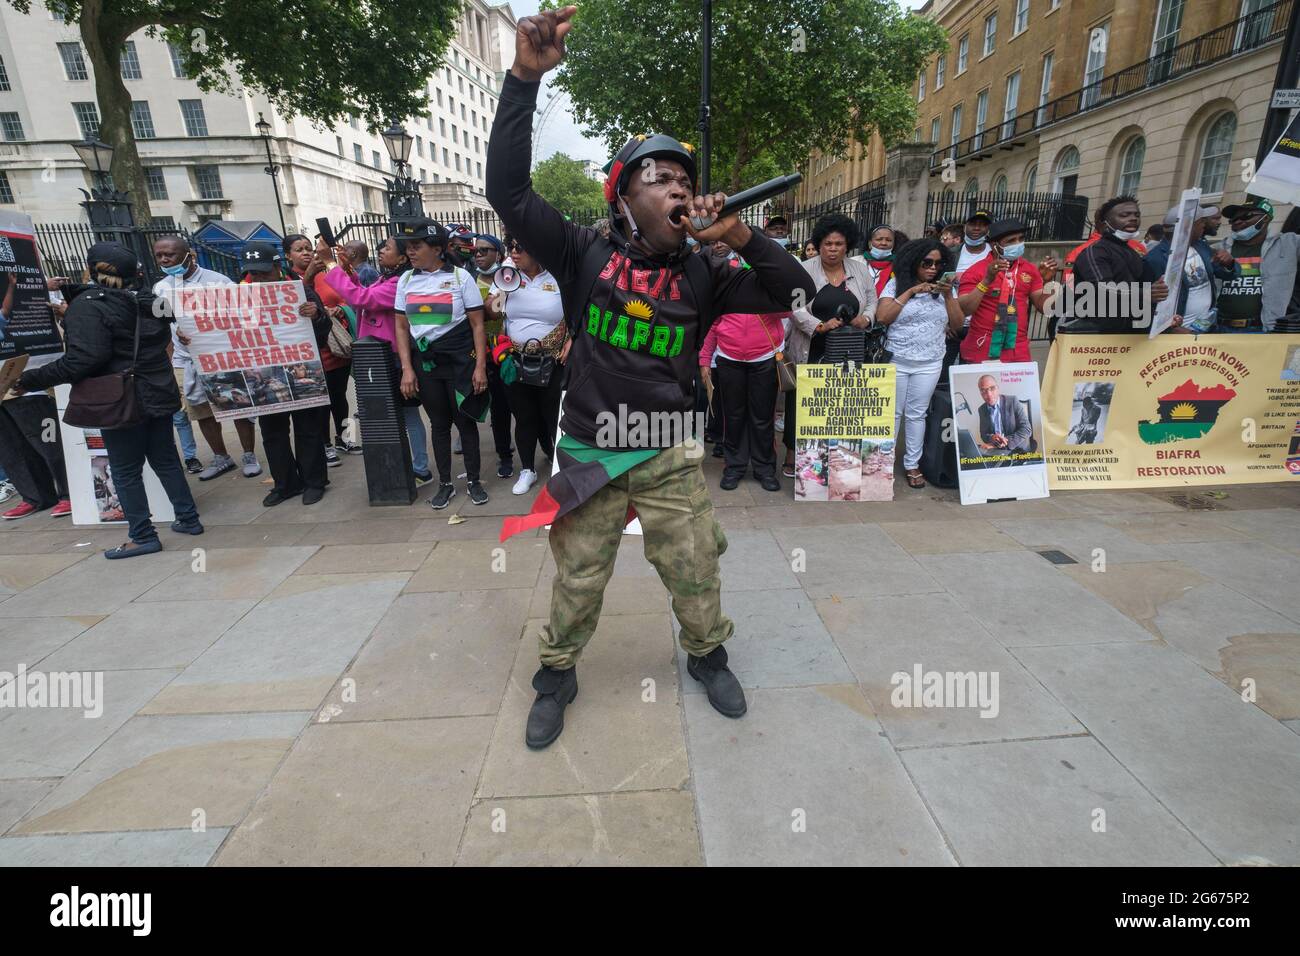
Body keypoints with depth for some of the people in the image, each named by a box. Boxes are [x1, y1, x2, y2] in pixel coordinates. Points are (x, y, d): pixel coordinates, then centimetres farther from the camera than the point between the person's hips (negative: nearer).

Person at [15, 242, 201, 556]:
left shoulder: (89, 305, -14)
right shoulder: (148, 301, 8)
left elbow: (83, 359, -23)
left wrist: (28, 380, -16)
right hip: (158, 395, 7)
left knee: (126, 471, 3)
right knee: (166, 460, 14)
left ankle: (143, 536, 8)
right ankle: (189, 519, 18)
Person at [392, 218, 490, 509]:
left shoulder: (460, 277, -3)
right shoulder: (405, 280, 7)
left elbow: (477, 325, -4)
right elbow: (402, 327, 9)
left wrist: (480, 366, -11)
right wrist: (407, 369, 0)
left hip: (459, 361, -3)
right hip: (424, 362, 3)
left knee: (465, 421, 3)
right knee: (439, 423, 10)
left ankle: (473, 480, 17)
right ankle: (445, 483, 21)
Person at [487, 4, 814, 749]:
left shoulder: (702, 275, 1)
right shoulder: (585, 254, -4)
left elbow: (794, 290, -2)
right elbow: (508, 189, -12)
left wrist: (739, 236, -15)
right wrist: (526, 77, -19)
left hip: (669, 455, 2)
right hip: (588, 452, -1)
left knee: (696, 571, 13)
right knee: (577, 580, 11)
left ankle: (708, 655, 41)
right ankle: (558, 675, 36)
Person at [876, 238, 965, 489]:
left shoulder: (945, 287, 7)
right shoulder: (896, 284, -2)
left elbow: (957, 324, 4)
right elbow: (882, 317, -13)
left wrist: (948, 295, -9)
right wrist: (910, 291, -14)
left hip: (930, 364, 2)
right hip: (896, 361, -2)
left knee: (917, 414, 8)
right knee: (892, 413, 5)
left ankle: (912, 464, 17)